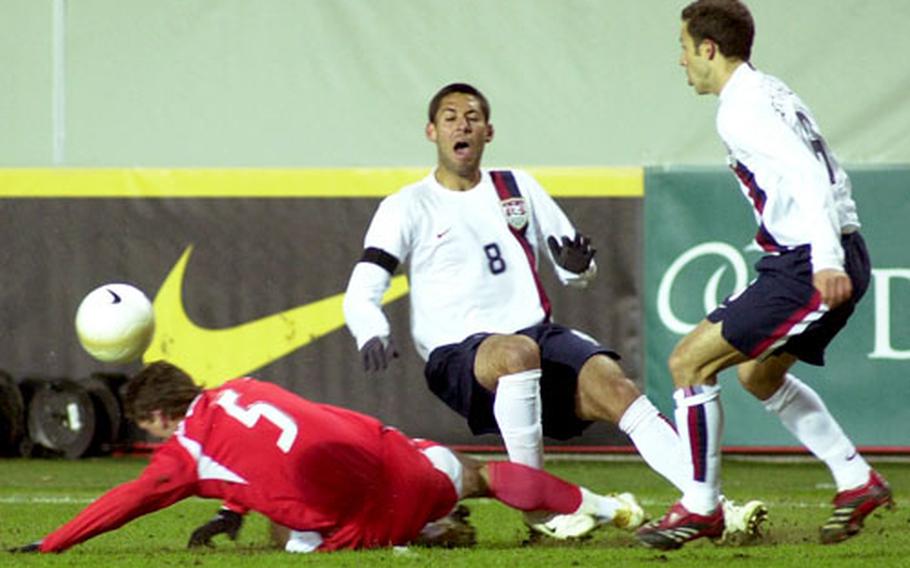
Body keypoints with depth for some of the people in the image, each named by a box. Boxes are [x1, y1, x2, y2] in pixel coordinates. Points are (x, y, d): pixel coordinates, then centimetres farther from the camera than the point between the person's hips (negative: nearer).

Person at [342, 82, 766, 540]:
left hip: (538, 334, 4)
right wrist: (373, 337, -24)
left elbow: (574, 272, 21)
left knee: (613, 384, -23)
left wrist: (578, 265, -5)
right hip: (457, 355, -4)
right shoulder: (407, 207, 6)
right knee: (518, 352, -38)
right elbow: (362, 294, -1)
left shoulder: (519, 188, 18)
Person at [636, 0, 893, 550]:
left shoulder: (742, 108, -13)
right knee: (758, 374, 27)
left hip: (808, 267, -10)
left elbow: (809, 178, -25)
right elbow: (826, 175, 23)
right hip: (833, 260, 11)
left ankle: (700, 508, -3)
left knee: (689, 361, -7)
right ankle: (858, 481, 25)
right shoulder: (770, 92, 18)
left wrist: (826, 261, -34)